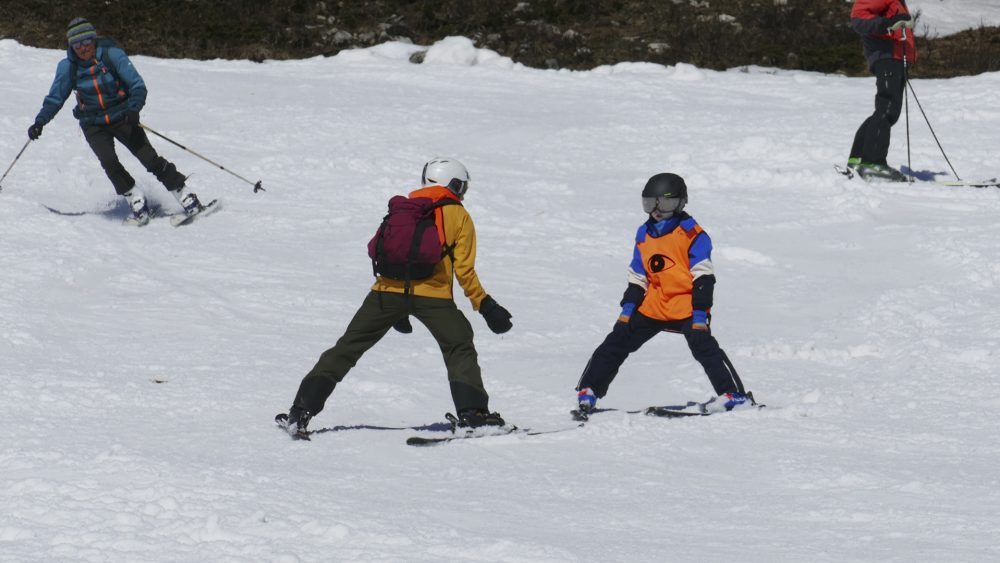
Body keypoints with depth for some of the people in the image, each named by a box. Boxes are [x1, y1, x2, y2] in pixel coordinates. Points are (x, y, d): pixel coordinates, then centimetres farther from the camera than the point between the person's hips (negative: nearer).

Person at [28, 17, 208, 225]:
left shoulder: (112, 55, -13)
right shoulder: (68, 67, -6)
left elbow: (137, 85, -17)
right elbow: (55, 97, 2)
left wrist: (133, 109, -35)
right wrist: (40, 122, -11)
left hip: (122, 118, -1)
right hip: (94, 126, 2)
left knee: (149, 158, -10)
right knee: (109, 162, -23)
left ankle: (186, 198, 2)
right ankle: (137, 203, -10)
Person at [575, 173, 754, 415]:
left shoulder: (691, 234, -8)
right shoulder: (644, 234, 12)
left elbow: (703, 277, -12)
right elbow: (637, 278, 18)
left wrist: (700, 313, -18)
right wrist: (627, 309, 10)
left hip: (686, 307, -6)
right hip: (653, 306, 6)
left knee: (703, 346, -23)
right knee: (616, 342, 3)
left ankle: (735, 395, -19)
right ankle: (588, 391, 9)